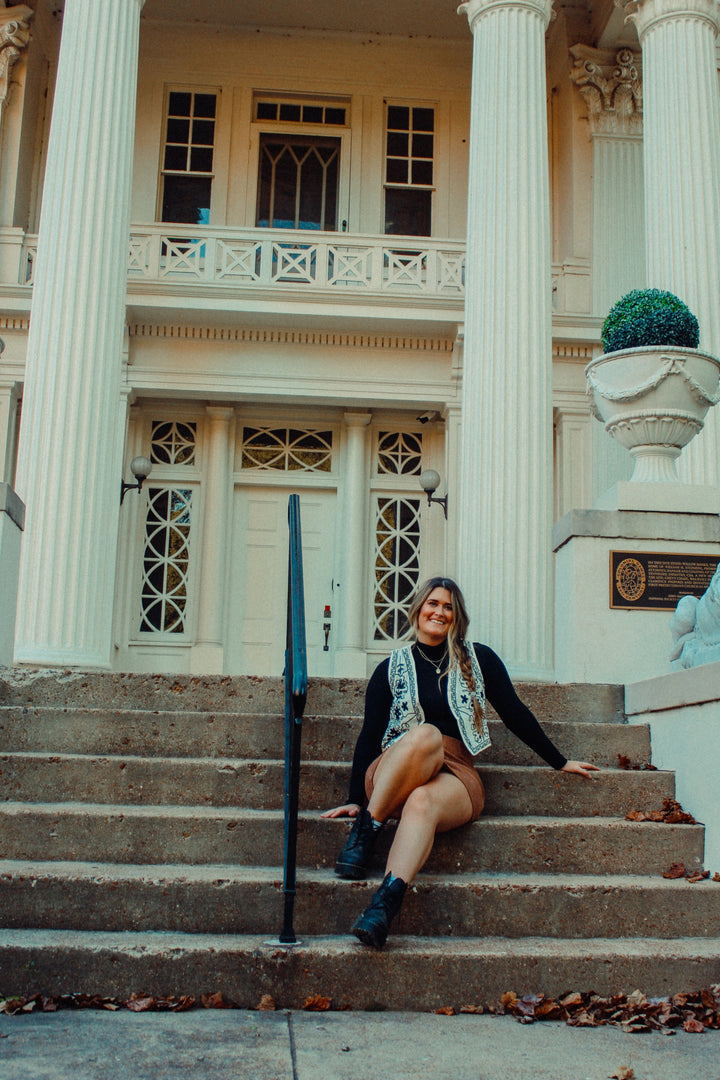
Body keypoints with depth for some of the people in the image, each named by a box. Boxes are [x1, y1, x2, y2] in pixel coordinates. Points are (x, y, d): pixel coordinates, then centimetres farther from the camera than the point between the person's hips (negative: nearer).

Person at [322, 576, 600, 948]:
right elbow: (369, 737, 13)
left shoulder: (478, 660, 14)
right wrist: (355, 800, 6)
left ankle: (385, 903, -55)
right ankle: (365, 831, -30)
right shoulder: (392, 669, 14)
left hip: (455, 776, 0)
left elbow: (515, 715, 21)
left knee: (422, 802, -37)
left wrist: (560, 762, 23)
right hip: (393, 775, 0)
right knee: (425, 734, -35)